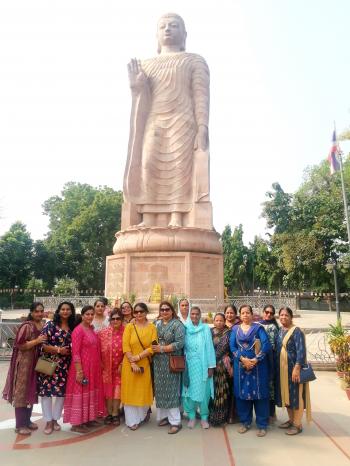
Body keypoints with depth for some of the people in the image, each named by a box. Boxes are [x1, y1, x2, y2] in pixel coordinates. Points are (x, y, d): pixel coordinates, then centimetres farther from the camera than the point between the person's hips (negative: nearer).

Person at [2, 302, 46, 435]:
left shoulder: (43, 325, 8)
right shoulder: (26, 326, -15)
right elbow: (19, 345, -19)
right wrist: (36, 341, -24)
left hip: (37, 363, 7)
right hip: (24, 363, -7)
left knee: (32, 392, 16)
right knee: (22, 392, 2)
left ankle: (27, 420, 30)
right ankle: (20, 425, 12)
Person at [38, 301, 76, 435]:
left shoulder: (73, 327, 8)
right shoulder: (50, 325, -6)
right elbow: (41, 344, -12)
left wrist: (69, 351, -2)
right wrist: (58, 350, -17)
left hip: (64, 366, 4)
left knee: (62, 391, 8)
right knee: (47, 391, 1)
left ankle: (55, 419, 24)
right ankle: (48, 421, 15)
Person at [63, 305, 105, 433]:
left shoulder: (92, 329, 10)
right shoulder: (78, 330, -15)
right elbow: (75, 352, -19)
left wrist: (98, 366, 14)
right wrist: (79, 371, -22)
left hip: (93, 367, 9)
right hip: (82, 367, -8)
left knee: (91, 392, 16)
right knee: (80, 393, 1)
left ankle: (88, 418, 29)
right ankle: (76, 423, 12)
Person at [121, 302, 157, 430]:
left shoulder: (152, 327, -1)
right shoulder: (129, 326, -2)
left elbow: (153, 346, -7)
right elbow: (125, 346, -8)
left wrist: (138, 357, -16)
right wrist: (132, 363, -15)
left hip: (145, 364, 1)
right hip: (130, 364, 0)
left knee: (143, 391, 9)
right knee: (130, 391, 5)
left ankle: (141, 416, 32)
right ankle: (132, 420, 18)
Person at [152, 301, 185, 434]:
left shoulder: (177, 324, -8)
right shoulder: (156, 324, 10)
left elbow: (180, 343, -16)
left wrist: (162, 349, -18)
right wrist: (153, 349, -4)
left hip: (171, 362, -5)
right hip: (158, 362, 5)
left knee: (171, 389, -2)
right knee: (160, 389, 10)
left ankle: (175, 421, 7)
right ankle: (163, 416, 24)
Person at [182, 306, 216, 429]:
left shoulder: (205, 328, -1)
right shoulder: (185, 328, 2)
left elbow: (209, 347, -2)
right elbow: (182, 346, 4)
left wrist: (211, 366, -4)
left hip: (202, 364, -1)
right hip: (189, 364, 1)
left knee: (203, 390, 4)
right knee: (190, 390, 6)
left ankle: (204, 417, 20)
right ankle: (191, 416, 21)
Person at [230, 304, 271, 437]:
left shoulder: (258, 328, 1)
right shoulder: (235, 329, 8)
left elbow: (266, 345, -10)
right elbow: (232, 347, 0)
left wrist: (255, 360, -18)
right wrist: (243, 359, -15)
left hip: (258, 365, -2)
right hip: (240, 365, 2)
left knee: (259, 393, 1)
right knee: (242, 393, 6)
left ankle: (262, 425, 13)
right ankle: (245, 422, 22)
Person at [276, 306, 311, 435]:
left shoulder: (296, 331, -12)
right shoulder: (280, 331, 9)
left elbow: (301, 350, -19)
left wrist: (297, 368, -25)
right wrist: (277, 366, 9)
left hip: (293, 368, -7)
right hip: (282, 368, 7)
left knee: (295, 394, 1)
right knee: (286, 394, 14)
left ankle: (297, 424, 13)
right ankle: (291, 420, 28)